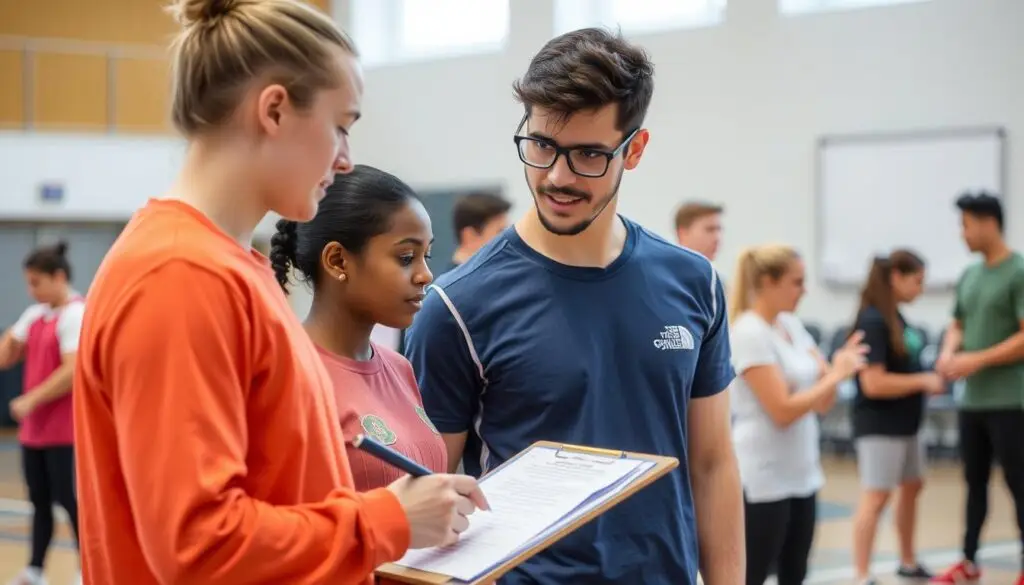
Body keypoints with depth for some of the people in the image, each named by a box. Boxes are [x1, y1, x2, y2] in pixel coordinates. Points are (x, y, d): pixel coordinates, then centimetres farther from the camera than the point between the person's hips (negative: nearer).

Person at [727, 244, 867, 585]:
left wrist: (839, 368, -10)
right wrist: (836, 375, -15)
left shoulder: (792, 327, 9)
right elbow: (782, 410, -20)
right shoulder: (749, 333, -15)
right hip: (763, 479, -8)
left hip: (802, 473, 8)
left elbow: (823, 403, 9)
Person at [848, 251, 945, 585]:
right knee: (876, 496, -8)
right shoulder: (872, 322, -19)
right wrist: (923, 382, -16)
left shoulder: (895, 318, 9)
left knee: (912, 486, 20)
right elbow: (873, 383, -24)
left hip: (905, 422, 10)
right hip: (880, 425, -10)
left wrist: (929, 380, 4)